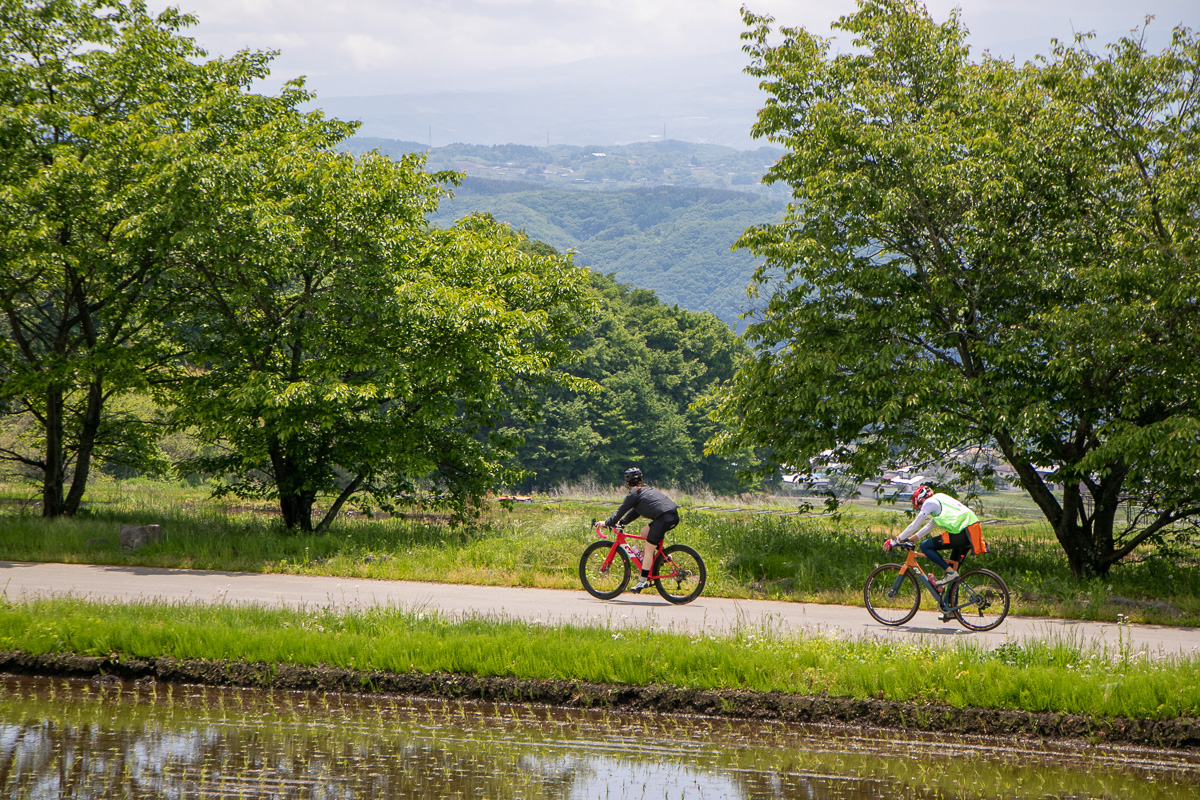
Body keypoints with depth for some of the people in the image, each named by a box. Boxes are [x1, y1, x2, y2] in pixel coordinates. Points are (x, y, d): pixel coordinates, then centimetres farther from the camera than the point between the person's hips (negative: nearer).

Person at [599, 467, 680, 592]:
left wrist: (607, 523, 18)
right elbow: (635, 511, 33)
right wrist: (622, 522, 34)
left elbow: (621, 511, 6)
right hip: (674, 516, 9)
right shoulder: (645, 490, 26)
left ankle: (644, 581, -5)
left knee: (648, 550, -3)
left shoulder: (634, 494, 0)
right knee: (644, 532, 24)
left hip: (664, 518, -9)